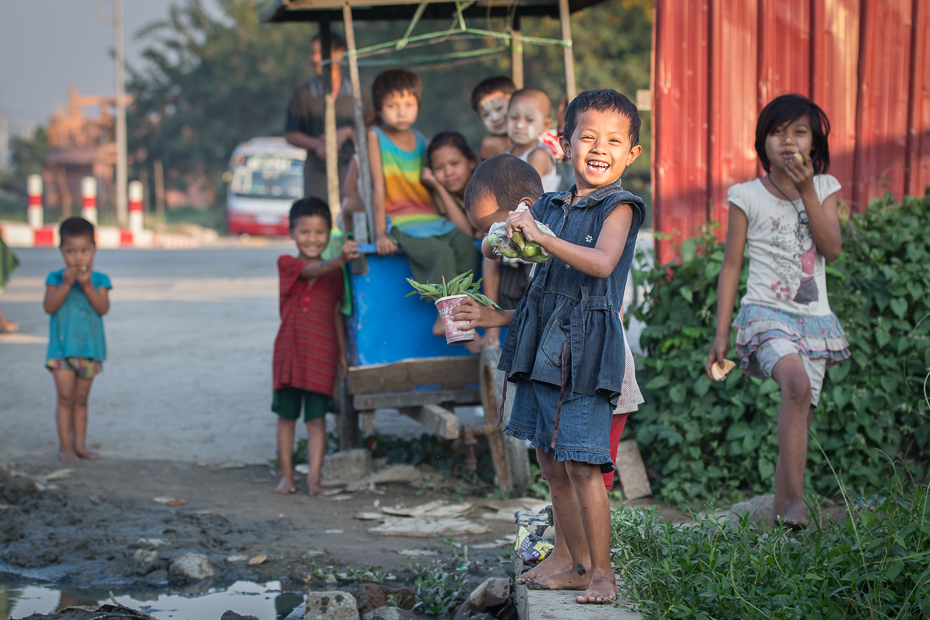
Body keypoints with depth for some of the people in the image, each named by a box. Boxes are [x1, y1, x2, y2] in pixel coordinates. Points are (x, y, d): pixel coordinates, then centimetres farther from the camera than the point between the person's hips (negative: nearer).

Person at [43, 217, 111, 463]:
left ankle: (79, 443, 15)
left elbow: (103, 308, -12)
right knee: (65, 397, -5)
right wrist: (66, 284, -22)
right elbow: (49, 306, -14)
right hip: (62, 347, -2)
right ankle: (65, 445, -1)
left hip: (89, 347, 2)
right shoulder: (56, 278, -2)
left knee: (81, 399, 9)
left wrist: (87, 286, -23)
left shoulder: (99, 280, 1)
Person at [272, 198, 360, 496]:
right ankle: (287, 475, 17)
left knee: (316, 417, 0)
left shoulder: (334, 273, 7)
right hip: (290, 352, -1)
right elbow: (314, 270, -23)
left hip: (322, 354, 1)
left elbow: (336, 314, 11)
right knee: (286, 415, 7)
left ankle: (314, 477, 3)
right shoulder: (287, 264, -3)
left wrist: (342, 352, 7)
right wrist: (340, 259, -42)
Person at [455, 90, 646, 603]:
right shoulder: (548, 208, 16)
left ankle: (602, 572, 2)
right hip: (540, 349, 7)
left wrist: (540, 236, -28)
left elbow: (601, 262, -25)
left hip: (586, 351, -7)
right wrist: (497, 318, 16)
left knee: (582, 465, -9)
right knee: (551, 466, 11)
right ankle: (579, 566, 22)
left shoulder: (618, 208, -4)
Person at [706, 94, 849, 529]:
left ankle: (780, 518, 14)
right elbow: (731, 266, 4)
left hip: (814, 320, 4)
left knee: (799, 421, 4)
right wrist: (721, 332, 0)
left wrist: (807, 192, -12)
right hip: (767, 313, -4)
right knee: (797, 382, -32)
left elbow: (832, 250, -5)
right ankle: (795, 499, -33)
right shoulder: (747, 196, 3)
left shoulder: (824, 189, 10)